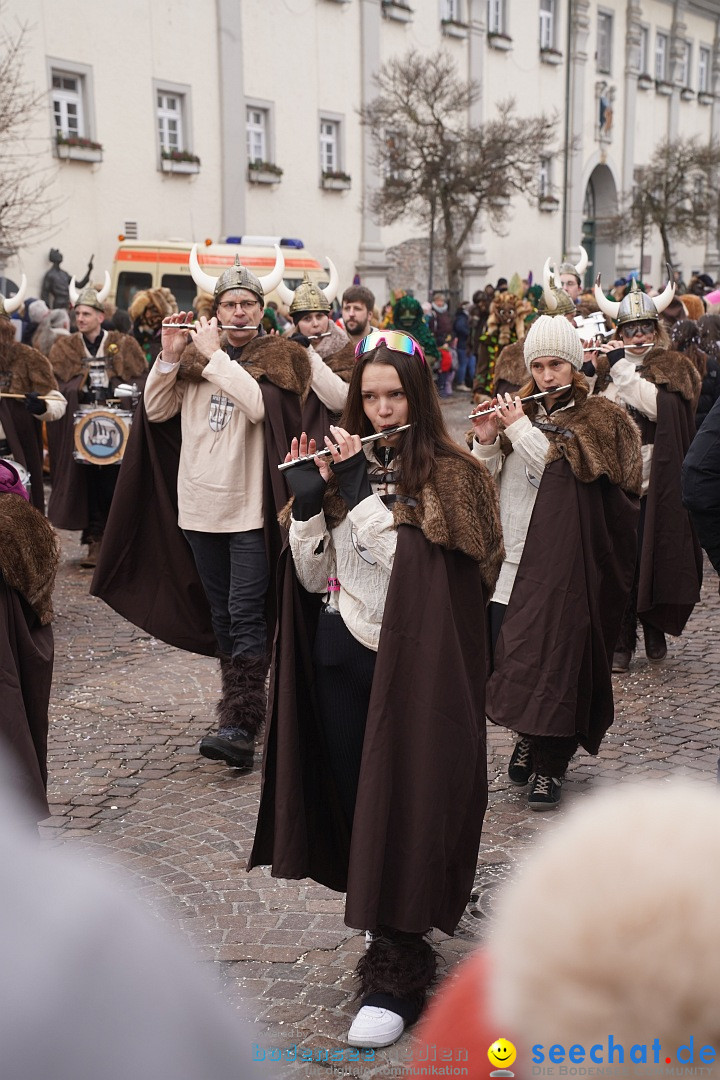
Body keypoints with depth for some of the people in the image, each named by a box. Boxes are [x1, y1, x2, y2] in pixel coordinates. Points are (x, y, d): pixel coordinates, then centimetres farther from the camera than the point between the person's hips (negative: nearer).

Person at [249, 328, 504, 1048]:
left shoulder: (449, 475, -6)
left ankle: (397, 969, 10)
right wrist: (307, 498, -10)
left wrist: (359, 489, -20)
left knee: (399, 801, -1)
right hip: (340, 658, 5)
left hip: (410, 664, -5)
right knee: (350, 797, 13)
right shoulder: (343, 465, 8)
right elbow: (314, 576, 3)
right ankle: (392, 925, 34)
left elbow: (413, 561, -21)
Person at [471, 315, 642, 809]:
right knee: (508, 653, 8)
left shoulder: (600, 420, 0)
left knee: (556, 656, -2)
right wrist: (486, 441, -8)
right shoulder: (520, 411, 13)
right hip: (510, 561, 5)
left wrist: (520, 428, -15)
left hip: (562, 562, -5)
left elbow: (567, 471, -17)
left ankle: (550, 764, 11)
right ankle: (531, 738, 30)